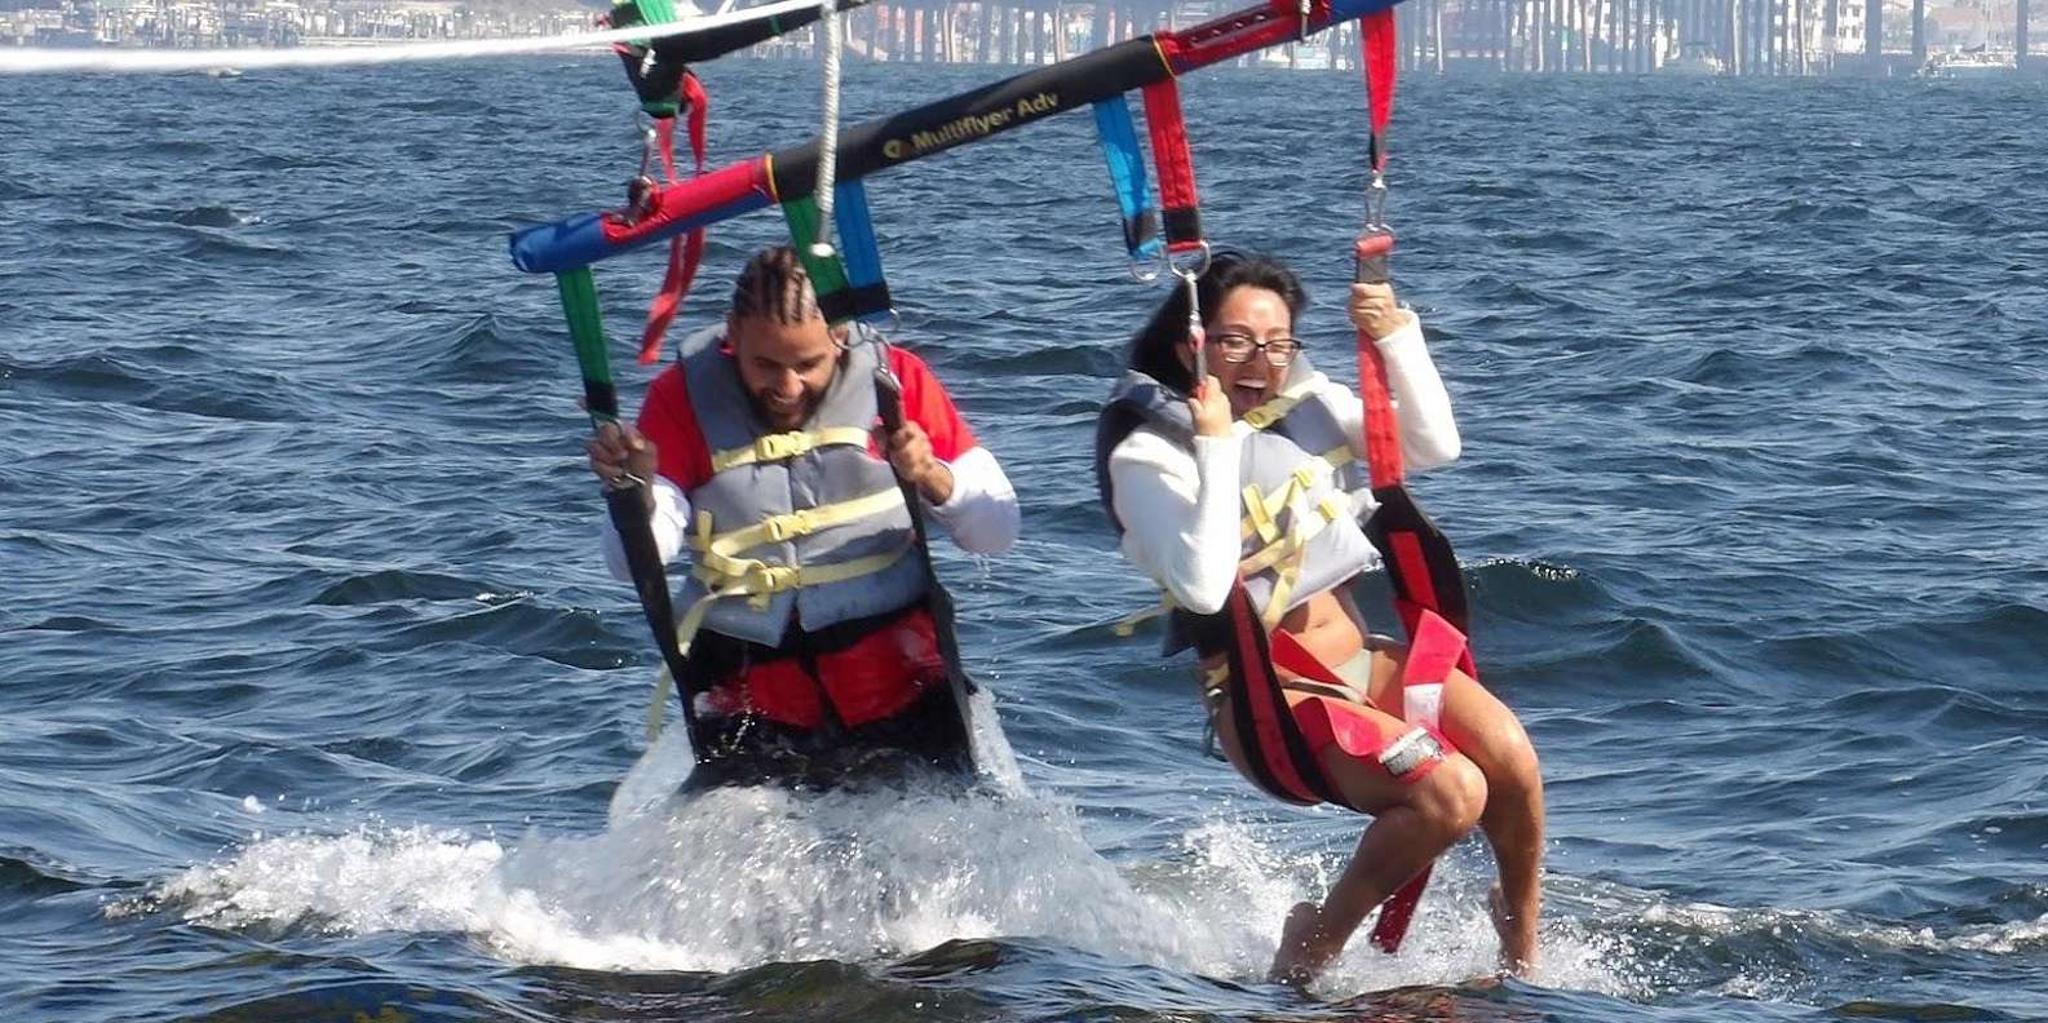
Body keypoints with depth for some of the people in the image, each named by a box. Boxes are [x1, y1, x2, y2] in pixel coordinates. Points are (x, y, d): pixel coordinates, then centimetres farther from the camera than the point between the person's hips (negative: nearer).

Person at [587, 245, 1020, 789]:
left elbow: (998, 530, -3)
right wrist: (635, 493, -32)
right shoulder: (684, 397, -2)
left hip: (899, 683, 0)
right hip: (752, 699, 0)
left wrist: (932, 479, -22)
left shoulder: (896, 379, -2)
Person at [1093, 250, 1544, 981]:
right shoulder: (1148, 456, -11)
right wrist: (1218, 447, -25)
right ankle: (1314, 947, -7)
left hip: (1364, 661, 6)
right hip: (1267, 696, -6)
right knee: (1452, 792, -28)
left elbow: (1434, 445, 9)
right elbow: (1202, 587, -25)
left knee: (1508, 755, -22)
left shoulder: (1308, 406, 9)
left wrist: (1398, 340, -4)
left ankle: (1522, 933, 4)